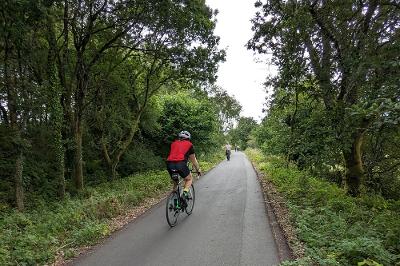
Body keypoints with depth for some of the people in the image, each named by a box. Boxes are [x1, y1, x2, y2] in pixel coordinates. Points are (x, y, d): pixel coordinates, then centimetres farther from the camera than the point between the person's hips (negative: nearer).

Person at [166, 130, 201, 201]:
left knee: (175, 182, 25)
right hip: (180, 163, -4)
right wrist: (198, 169, 39)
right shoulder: (189, 144, 19)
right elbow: (193, 160, 26)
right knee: (189, 179, 19)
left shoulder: (173, 143, 28)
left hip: (169, 164, 4)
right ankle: (185, 193, -4)